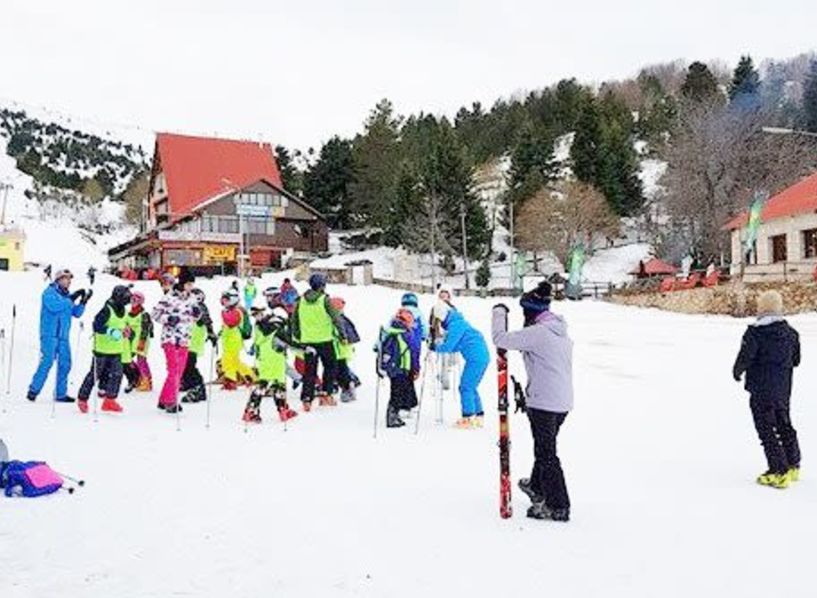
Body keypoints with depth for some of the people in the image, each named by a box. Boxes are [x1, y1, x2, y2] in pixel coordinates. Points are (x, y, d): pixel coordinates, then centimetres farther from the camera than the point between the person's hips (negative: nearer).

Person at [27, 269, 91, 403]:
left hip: (63, 336, 7)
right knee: (47, 362, -15)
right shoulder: (49, 292, -3)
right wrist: (71, 299, -20)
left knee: (65, 364, 5)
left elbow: (76, 313, 14)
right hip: (49, 335, -7)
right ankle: (33, 390, -6)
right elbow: (54, 306, -21)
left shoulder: (66, 296, 16)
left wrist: (84, 301, 0)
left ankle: (61, 394, 11)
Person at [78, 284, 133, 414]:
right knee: (95, 374, 1)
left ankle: (110, 400, 9)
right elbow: (96, 325, -23)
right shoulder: (107, 310, -15)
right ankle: (82, 399, 15)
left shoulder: (123, 311, 10)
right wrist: (111, 331, -31)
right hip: (102, 349, -7)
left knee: (116, 374, 0)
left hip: (116, 350, 7)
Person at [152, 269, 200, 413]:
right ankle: (169, 402, -5)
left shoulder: (192, 299, 10)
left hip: (184, 340, 7)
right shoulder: (169, 297, -10)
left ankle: (164, 400, 19)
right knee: (174, 370, -12)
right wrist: (168, 319, -21)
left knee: (179, 372, 9)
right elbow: (156, 313, -5)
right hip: (170, 339, -7)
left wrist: (197, 313, -1)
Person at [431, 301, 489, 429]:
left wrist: (436, 347, 1)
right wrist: (441, 342, 8)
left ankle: (468, 418, 0)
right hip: (482, 357, 10)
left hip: (475, 358, -10)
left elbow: (448, 347, -15)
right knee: (471, 387, 16)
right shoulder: (458, 322, 18)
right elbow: (456, 346, 21)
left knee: (465, 387, -3)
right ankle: (479, 416, 19)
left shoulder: (455, 325, -13)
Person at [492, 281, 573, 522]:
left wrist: (499, 312, -1)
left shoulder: (537, 333, -19)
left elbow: (500, 339, -17)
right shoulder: (561, 331, 9)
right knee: (545, 446, 24)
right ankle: (537, 487, 43)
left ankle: (558, 506, 9)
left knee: (546, 452, 2)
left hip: (544, 403, -9)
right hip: (564, 402, 9)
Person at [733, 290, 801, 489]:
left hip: (761, 389, -7)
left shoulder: (755, 332, -17)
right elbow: (796, 360, 11)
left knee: (766, 429, -1)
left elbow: (745, 358, -17)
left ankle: (779, 472, -3)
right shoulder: (791, 333, 4)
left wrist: (737, 372, 3)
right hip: (784, 389, 7)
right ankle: (793, 466, 33)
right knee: (784, 425, 21)